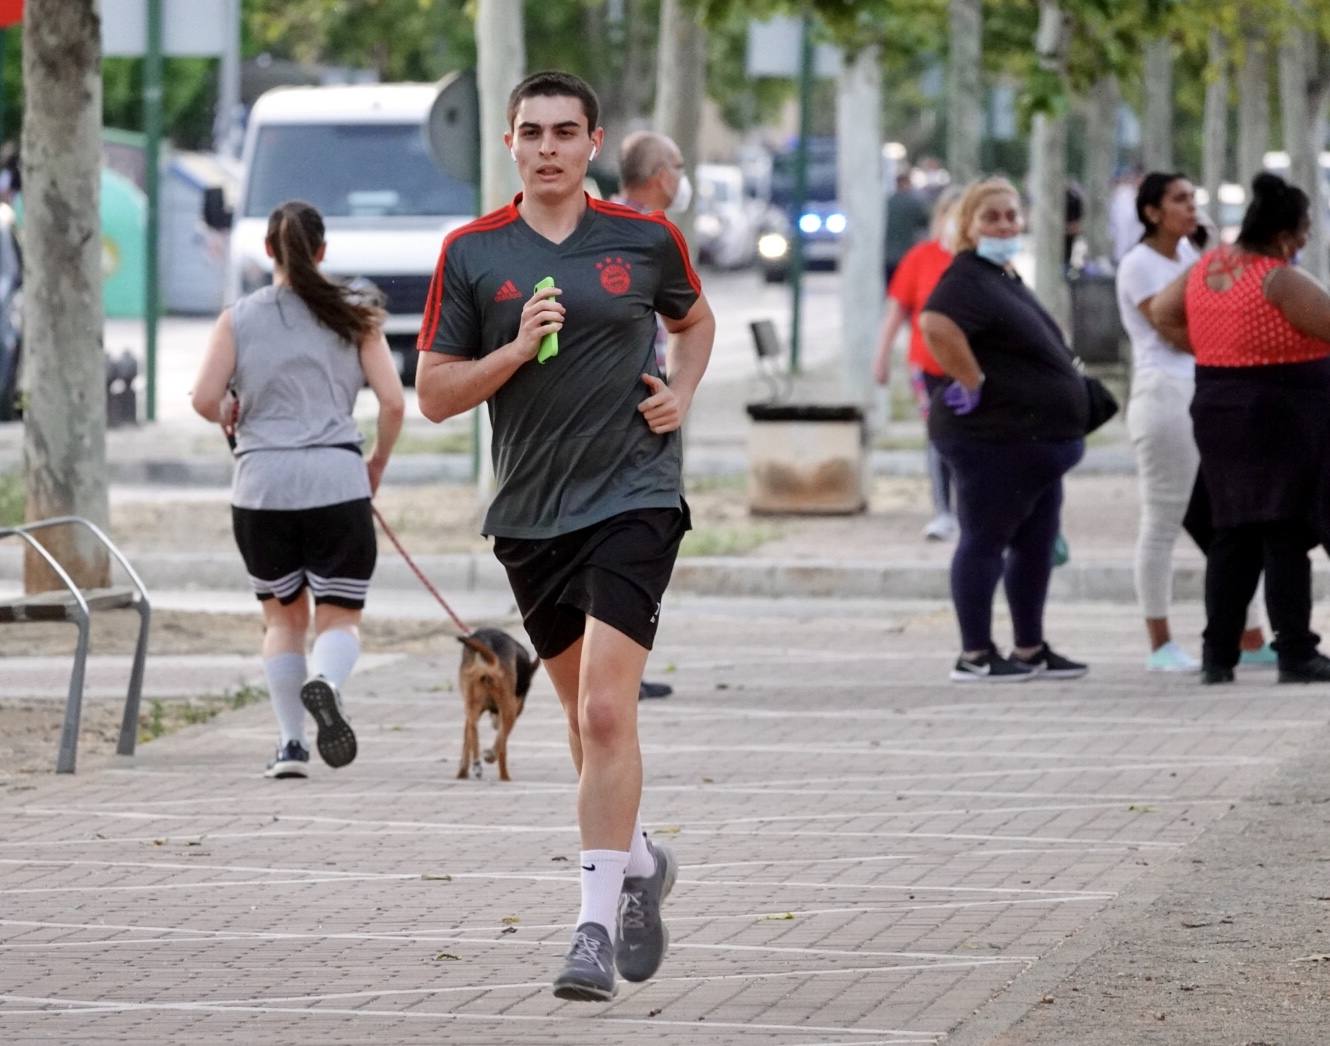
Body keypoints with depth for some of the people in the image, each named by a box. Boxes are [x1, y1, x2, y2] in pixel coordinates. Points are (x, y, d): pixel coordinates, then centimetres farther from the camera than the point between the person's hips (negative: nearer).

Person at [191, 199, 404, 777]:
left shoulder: (239, 318, 5)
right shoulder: (353, 317, 5)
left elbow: (205, 397, -6)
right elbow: (392, 401, -1)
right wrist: (378, 462, 16)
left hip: (261, 485, 1)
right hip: (336, 480, -1)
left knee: (283, 617, 17)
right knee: (339, 617, 5)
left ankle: (291, 742, 10)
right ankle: (325, 683, -28)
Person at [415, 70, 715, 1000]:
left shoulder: (645, 240, 0)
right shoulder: (472, 253, 0)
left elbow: (695, 319, 20)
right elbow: (435, 394, 0)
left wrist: (681, 393, 3)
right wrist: (517, 348, -15)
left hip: (632, 496, -3)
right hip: (529, 513, 3)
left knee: (606, 711, -16)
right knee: (585, 714, 15)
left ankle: (598, 924, -15)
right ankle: (640, 860, 41)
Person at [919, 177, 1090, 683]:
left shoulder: (1007, 278, 16)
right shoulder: (969, 278, -16)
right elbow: (936, 324, -35)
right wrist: (974, 385, -27)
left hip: (1035, 441, 10)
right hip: (995, 437, -10)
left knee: (1036, 545, 15)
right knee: (985, 541, -4)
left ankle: (1031, 650, 23)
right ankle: (975, 656, 0)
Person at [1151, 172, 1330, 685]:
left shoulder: (1209, 266, 6)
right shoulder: (1282, 281, -17)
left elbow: (1162, 311, 16)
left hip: (1218, 411, 8)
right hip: (1285, 413, -8)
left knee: (1234, 535, 12)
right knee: (1286, 536, -4)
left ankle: (1217, 655, 11)